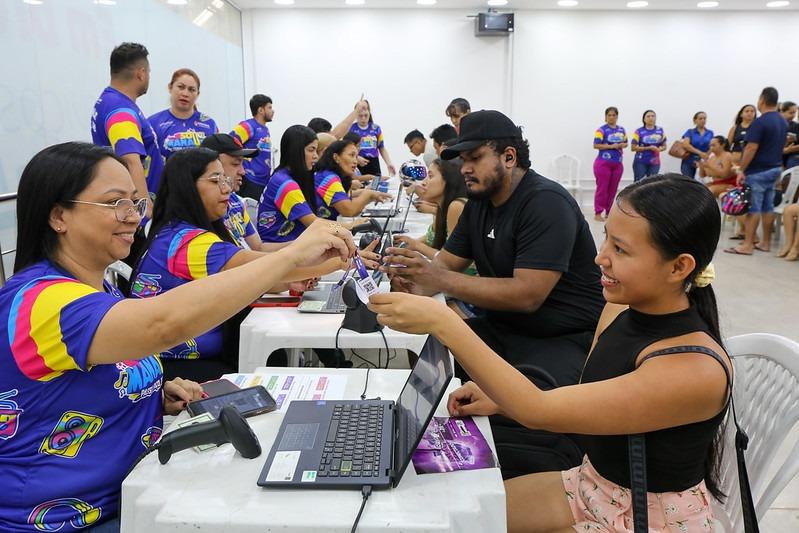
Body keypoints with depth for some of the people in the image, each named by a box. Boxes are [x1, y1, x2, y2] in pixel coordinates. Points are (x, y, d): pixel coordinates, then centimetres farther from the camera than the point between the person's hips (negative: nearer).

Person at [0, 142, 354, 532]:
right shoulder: (38, 300, -24)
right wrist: (294, 254, -38)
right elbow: (166, 322, -41)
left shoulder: (101, 292, 6)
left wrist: (161, 397, -3)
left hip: (127, 497, 8)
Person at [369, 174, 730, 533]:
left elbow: (539, 411, -34)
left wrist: (442, 324, -37)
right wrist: (501, 400, -10)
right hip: (593, 485, 6)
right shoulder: (619, 309, -7)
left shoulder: (696, 369, -31)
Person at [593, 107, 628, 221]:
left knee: (613, 189, 9)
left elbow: (625, 143, 19)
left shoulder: (621, 130, 11)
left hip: (617, 163, 6)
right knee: (602, 188, -4)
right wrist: (611, 146, -19)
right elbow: (596, 145, -13)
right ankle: (598, 213, 0)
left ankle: (609, 212, 18)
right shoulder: (602, 130, -7)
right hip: (603, 163, -6)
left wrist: (622, 145, -5)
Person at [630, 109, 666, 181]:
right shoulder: (639, 131, -5)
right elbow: (633, 147, -9)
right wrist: (648, 148, -16)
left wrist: (659, 149, -11)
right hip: (640, 162, -3)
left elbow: (664, 146, 13)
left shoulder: (660, 130, 6)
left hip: (654, 163, 3)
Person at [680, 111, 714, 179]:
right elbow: (685, 145, -10)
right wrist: (699, 152, -19)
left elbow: (711, 148, 9)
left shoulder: (710, 133, 11)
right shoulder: (690, 132, 5)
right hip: (689, 162, -2)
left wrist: (705, 157, -11)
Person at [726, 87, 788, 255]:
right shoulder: (783, 122, 10)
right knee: (768, 206, 12)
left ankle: (748, 245, -5)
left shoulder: (760, 122, -17)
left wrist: (741, 170, -16)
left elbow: (751, 149, -21)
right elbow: (780, 145, 18)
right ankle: (766, 242, 16)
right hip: (775, 168, 8)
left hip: (758, 171, -8)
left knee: (753, 208, -6)